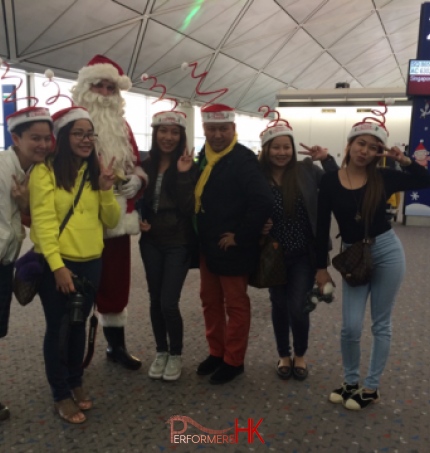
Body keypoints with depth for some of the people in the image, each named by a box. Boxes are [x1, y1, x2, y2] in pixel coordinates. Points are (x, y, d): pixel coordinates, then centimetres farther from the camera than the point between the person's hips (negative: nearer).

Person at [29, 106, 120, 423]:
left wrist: (106, 190, -9)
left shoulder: (96, 172, 10)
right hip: (57, 264, -5)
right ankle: (61, 395, 24)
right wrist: (57, 265, -21)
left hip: (91, 263, 5)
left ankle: (76, 383, 36)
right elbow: (43, 221, -15)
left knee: (78, 325, 18)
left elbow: (111, 222, 7)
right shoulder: (45, 171, -10)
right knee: (59, 328, 7)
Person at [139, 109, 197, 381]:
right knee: (155, 300, 10)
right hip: (151, 242, 4)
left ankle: (176, 355, 17)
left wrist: (184, 175, -23)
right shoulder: (146, 165, 4)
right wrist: (139, 222, -3)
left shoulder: (188, 166, -7)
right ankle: (161, 352, 29)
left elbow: (188, 207, -15)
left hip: (178, 243, -4)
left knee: (169, 302, -6)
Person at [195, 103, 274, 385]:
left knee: (235, 304, 7)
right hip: (208, 245, 8)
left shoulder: (243, 159, -17)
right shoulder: (204, 156, 7)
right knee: (210, 300, 17)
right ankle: (216, 352, 34)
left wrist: (240, 236, -19)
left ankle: (233, 361, 22)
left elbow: (263, 202, -27)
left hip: (233, 247, -8)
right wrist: (202, 237, 9)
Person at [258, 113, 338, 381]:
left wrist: (326, 159, -16)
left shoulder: (307, 171, -6)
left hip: (304, 254, -1)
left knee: (298, 307, -2)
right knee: (279, 306, 12)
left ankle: (300, 355, 26)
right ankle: (284, 356, 34)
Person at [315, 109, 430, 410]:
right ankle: (351, 382, 24)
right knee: (351, 327, -1)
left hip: (387, 251, 0)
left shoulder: (383, 178, -4)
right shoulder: (330, 181, -5)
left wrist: (404, 161, -11)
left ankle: (371, 387, 23)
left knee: (381, 325, 8)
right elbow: (323, 226, -2)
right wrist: (321, 266, -1)